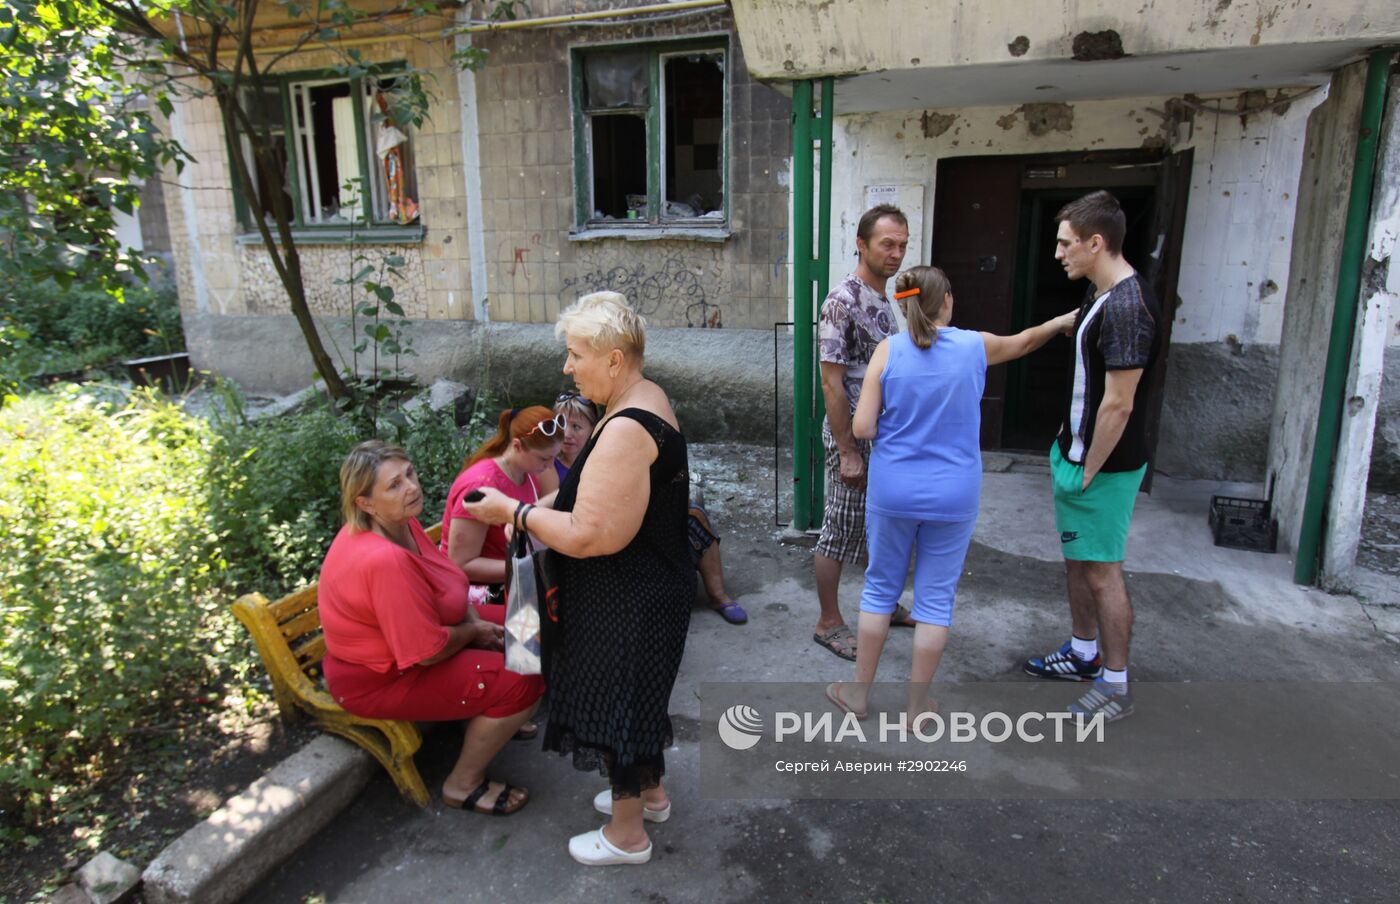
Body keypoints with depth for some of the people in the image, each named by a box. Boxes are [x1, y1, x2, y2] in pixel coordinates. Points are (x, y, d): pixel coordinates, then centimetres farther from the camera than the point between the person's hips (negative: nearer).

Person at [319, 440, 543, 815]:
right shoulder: (384, 560, -35)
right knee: (523, 683, -15)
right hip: (380, 679, -10)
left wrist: (475, 621, -6)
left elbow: (445, 582, 10)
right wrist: (474, 631, -11)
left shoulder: (400, 523, -5)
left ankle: (491, 721, 29)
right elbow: (428, 651, -29)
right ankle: (464, 785, 3)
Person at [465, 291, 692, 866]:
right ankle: (650, 793, 48)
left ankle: (626, 834, 31)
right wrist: (541, 506, 6)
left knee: (618, 702, 9)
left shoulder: (626, 431, -29)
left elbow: (587, 536, -29)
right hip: (648, 586, 10)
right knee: (636, 696, 26)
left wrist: (513, 512, -17)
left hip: (629, 601, -10)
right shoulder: (645, 400, 4)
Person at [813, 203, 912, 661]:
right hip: (854, 439, -9)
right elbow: (832, 383, -20)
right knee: (840, 532, 3)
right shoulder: (843, 301, -18)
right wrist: (848, 452, -20)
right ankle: (829, 623, 17)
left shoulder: (884, 301, 10)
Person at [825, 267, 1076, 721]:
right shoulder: (975, 345, -3)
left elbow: (862, 428, -12)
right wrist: (1061, 322, 40)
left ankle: (859, 693, 27)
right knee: (936, 599, 11)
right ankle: (918, 705, 23)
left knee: (880, 589, 15)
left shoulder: (888, 350, -8)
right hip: (953, 497, 0)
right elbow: (1023, 341, 21)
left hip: (893, 493, 0)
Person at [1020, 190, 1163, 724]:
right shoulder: (1101, 295, 8)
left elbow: (1118, 404, -25)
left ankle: (1115, 687, 15)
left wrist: (1088, 473, -17)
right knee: (1076, 559, 20)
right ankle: (1083, 653, 37)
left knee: (1102, 572, 0)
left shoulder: (1126, 308, -24)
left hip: (1104, 466, -10)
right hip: (1075, 453, 10)